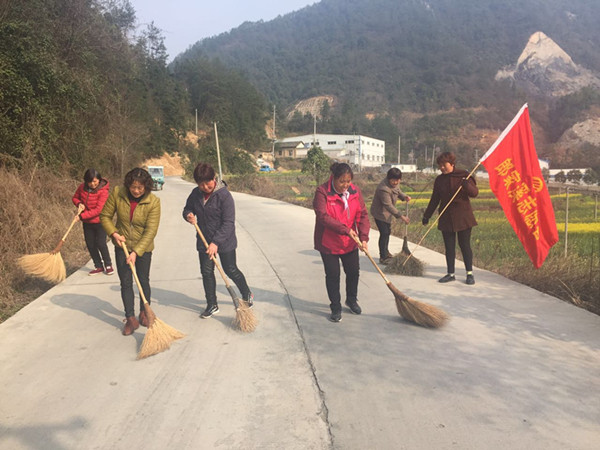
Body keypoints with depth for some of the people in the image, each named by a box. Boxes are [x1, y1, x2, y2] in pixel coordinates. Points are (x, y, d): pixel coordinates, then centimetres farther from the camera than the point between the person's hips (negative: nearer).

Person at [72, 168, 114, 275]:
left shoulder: (103, 191, -20)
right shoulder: (82, 187, -3)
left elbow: (98, 210, -24)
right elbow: (75, 197, 14)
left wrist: (81, 216, -27)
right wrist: (79, 203, -10)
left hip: (99, 222, -5)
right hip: (87, 222, 6)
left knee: (101, 244, -7)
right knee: (90, 245, 9)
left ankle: (108, 265, 13)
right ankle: (99, 266, 23)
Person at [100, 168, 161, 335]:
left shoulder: (153, 202, -20)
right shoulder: (117, 193, -13)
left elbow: (150, 231, -21)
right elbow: (105, 216, -1)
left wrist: (136, 252, -25)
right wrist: (114, 233, -15)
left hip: (143, 248, -1)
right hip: (122, 245, 2)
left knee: (143, 281, 10)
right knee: (125, 282, 2)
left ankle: (144, 312, 30)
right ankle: (130, 319, 9)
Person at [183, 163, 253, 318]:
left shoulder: (224, 195, -20)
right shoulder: (195, 193, -1)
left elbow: (228, 222, -22)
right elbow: (187, 208, 16)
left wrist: (216, 242, -29)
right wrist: (188, 215, -10)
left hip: (224, 241, -5)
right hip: (204, 241, 5)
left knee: (231, 270, 6)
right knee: (206, 272, 8)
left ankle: (247, 295, 31)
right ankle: (212, 305, 23)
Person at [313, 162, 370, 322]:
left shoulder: (355, 192, -3)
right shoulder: (322, 192, -18)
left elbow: (363, 215, -5)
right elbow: (323, 216, -26)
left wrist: (363, 237, -17)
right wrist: (345, 229, -29)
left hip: (350, 243, 4)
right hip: (328, 243, -4)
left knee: (353, 272, 15)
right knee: (333, 275, 4)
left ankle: (351, 300, 40)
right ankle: (336, 307, 21)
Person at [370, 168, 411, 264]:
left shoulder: (394, 183, -7)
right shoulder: (383, 189, -34)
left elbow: (398, 191, 13)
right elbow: (388, 205, -35)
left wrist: (404, 196, -9)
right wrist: (401, 216, -36)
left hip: (387, 212, 10)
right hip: (379, 213, -10)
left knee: (388, 232, 20)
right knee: (384, 233, -12)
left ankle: (385, 252, 38)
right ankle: (383, 257, -4)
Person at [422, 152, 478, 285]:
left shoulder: (463, 175, -3)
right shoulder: (439, 180, 7)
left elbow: (475, 193, -7)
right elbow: (434, 199, 13)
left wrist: (466, 185, -27)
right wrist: (426, 216, 12)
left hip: (463, 216, -3)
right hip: (446, 218, 3)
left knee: (465, 245, 1)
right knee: (449, 246, 6)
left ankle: (470, 274, 12)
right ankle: (450, 274, 15)